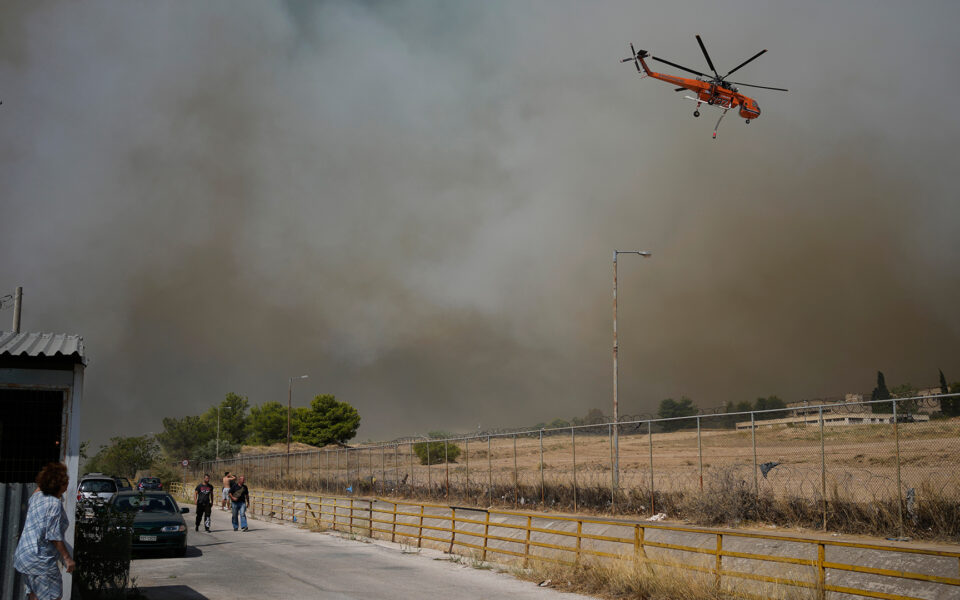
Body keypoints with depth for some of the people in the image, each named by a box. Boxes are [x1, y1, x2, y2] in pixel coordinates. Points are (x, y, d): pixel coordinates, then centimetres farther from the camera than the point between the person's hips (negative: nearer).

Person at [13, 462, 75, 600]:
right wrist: (67, 558, -15)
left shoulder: (38, 496, 7)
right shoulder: (55, 504, -18)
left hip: (24, 554, 9)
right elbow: (54, 536, -20)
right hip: (40, 558, -9)